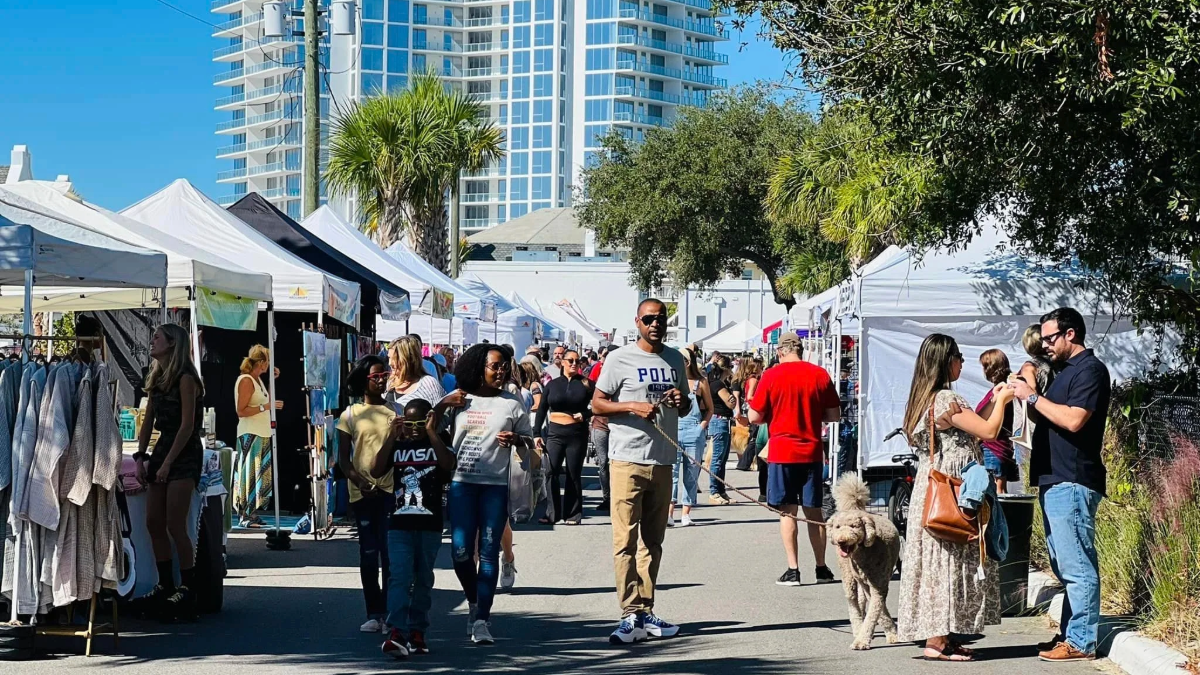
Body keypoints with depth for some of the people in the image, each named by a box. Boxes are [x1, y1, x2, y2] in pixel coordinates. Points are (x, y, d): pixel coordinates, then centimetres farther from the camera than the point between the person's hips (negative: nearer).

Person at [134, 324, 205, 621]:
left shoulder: (185, 378, -11)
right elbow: (148, 422, 16)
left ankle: (187, 590, -5)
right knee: (153, 522, 5)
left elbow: (187, 425, -15)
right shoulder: (157, 379, 15)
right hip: (162, 448, 8)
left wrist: (167, 463, -17)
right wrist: (140, 458, 6)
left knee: (175, 526, -11)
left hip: (184, 452, -8)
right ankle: (165, 586, 13)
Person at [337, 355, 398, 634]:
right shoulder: (350, 415, 7)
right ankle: (374, 613, 9)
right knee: (368, 554, 4)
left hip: (390, 489, 0)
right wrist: (360, 483, -11)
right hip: (362, 492, 0)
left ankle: (390, 612, 0)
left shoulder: (395, 412, 8)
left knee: (390, 552, -5)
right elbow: (343, 458, 4)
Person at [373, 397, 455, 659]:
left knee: (423, 579, 8)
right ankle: (397, 633, -20)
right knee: (399, 577, -11)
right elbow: (376, 471, -5)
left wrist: (431, 432, -17)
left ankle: (417, 631, 17)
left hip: (430, 524, 0)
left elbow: (448, 464, -17)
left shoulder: (439, 442, 4)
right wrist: (392, 436, -10)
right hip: (400, 523, 0)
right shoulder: (397, 445, 9)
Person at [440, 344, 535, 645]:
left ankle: (481, 620, -1)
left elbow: (529, 446, 12)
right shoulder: (459, 399, 8)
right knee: (461, 552, -3)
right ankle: (474, 602, 23)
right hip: (462, 483, 1)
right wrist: (442, 405, -4)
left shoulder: (512, 404, 6)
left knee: (488, 553, -3)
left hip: (496, 485, -1)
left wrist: (517, 440, -10)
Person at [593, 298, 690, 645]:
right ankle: (631, 616, -9)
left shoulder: (675, 359, 14)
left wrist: (682, 401, 0)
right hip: (627, 460, -6)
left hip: (663, 461, 6)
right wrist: (633, 406, -18)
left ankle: (646, 613, 16)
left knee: (653, 541, 10)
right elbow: (597, 403, -3)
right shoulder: (620, 359, -3)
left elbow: (685, 407, 24)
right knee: (626, 541, -8)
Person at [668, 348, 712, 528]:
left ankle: (686, 513, 10)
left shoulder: (701, 382, 4)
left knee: (691, 473, 3)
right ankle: (669, 512, -13)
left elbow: (709, 408, 11)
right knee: (671, 471, -10)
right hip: (673, 430, 0)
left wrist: (703, 424, -2)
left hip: (694, 431, 0)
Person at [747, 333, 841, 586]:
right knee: (814, 511, 11)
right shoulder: (820, 375, 1)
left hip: (782, 452, -3)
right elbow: (834, 415, 5)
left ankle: (793, 570, -2)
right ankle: (822, 569, 16)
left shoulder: (772, 376, -6)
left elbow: (755, 417, -4)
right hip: (812, 452, 3)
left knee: (787, 511, 1)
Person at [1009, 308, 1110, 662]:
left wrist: (1033, 397, -13)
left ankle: (1081, 642, -9)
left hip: (1072, 482, -11)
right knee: (1065, 566, 13)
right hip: (1054, 481, 11)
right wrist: (1026, 396, 9)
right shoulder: (1067, 370, 21)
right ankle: (1069, 634, 18)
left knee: (1076, 566, -9)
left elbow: (1073, 420, -21)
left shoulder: (1090, 369, -9)